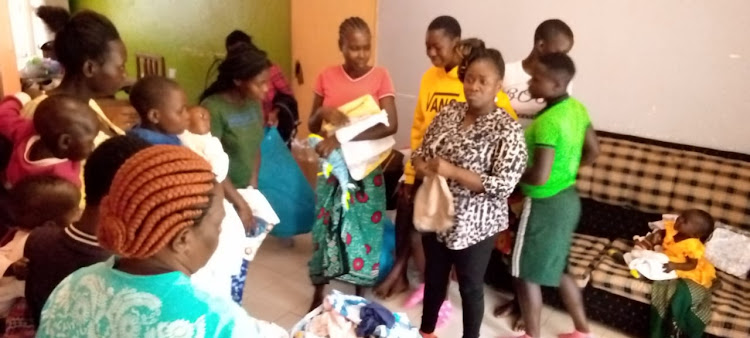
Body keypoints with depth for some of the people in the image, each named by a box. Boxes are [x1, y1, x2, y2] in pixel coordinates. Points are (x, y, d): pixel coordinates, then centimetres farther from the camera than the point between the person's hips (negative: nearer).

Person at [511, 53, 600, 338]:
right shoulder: (577, 108, 2)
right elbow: (593, 151, 13)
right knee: (556, 269, 24)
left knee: (526, 273, 9)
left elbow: (539, 176, -30)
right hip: (568, 198, 9)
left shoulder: (547, 122, -26)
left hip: (545, 205, -9)